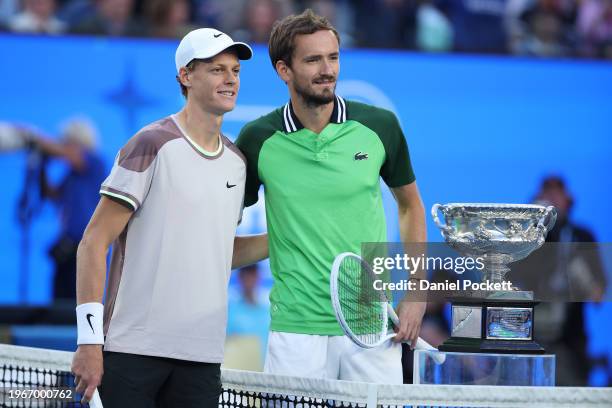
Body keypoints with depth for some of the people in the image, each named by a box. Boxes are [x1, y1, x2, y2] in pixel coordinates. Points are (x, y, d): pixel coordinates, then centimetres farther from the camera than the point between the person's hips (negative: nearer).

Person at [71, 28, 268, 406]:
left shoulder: (237, 161, 14)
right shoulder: (153, 146, -7)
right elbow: (94, 244, -9)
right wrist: (90, 340, -16)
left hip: (202, 359, 6)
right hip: (132, 350, -6)